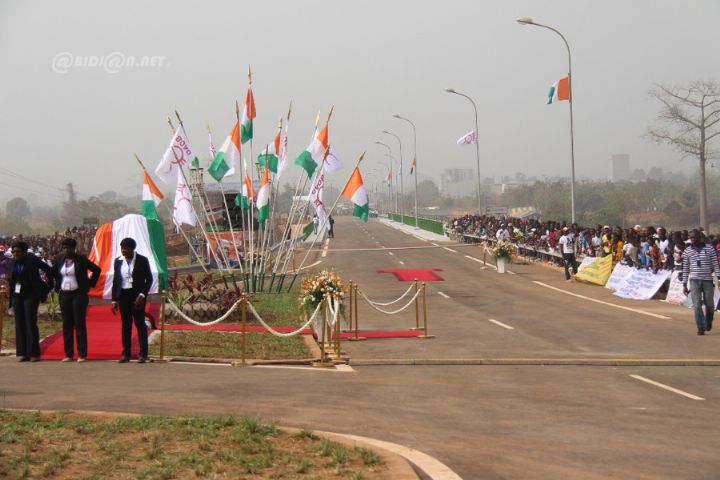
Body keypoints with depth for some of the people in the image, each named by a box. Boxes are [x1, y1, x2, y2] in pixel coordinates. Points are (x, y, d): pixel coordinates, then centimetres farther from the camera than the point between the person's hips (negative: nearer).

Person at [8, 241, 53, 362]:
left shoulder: (32, 260, -6)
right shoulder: (11, 263, 7)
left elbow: (48, 269, 1)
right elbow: (10, 280, 13)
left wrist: (49, 285, 3)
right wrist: (10, 297, 8)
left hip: (31, 294, -5)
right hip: (17, 295, 5)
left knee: (30, 323, -8)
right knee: (20, 324, 4)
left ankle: (34, 353, -6)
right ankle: (22, 353, 8)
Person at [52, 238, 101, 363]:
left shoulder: (81, 259, -6)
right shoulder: (59, 259, 6)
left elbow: (96, 270, 0)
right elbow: (53, 272, 23)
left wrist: (90, 284, -1)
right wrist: (57, 286, 14)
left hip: (79, 294, -4)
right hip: (64, 295, 4)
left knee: (79, 324, -4)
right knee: (67, 324, 6)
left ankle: (82, 355, -2)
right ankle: (69, 354, 11)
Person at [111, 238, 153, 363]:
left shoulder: (142, 260, -5)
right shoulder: (118, 261, 6)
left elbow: (149, 279, -3)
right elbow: (115, 281, 10)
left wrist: (142, 295, -15)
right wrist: (114, 300, 5)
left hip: (137, 295, -4)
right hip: (123, 295, 4)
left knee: (140, 323, -3)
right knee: (126, 324, 6)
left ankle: (143, 354, -2)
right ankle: (126, 354, 9)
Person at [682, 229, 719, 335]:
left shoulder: (710, 249, 1)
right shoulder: (687, 251, 5)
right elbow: (685, 268, 9)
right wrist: (684, 284, 8)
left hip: (707, 280, 0)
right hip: (694, 280, 0)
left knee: (709, 305, 8)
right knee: (697, 305, -8)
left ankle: (708, 322, 34)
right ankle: (701, 327, -5)